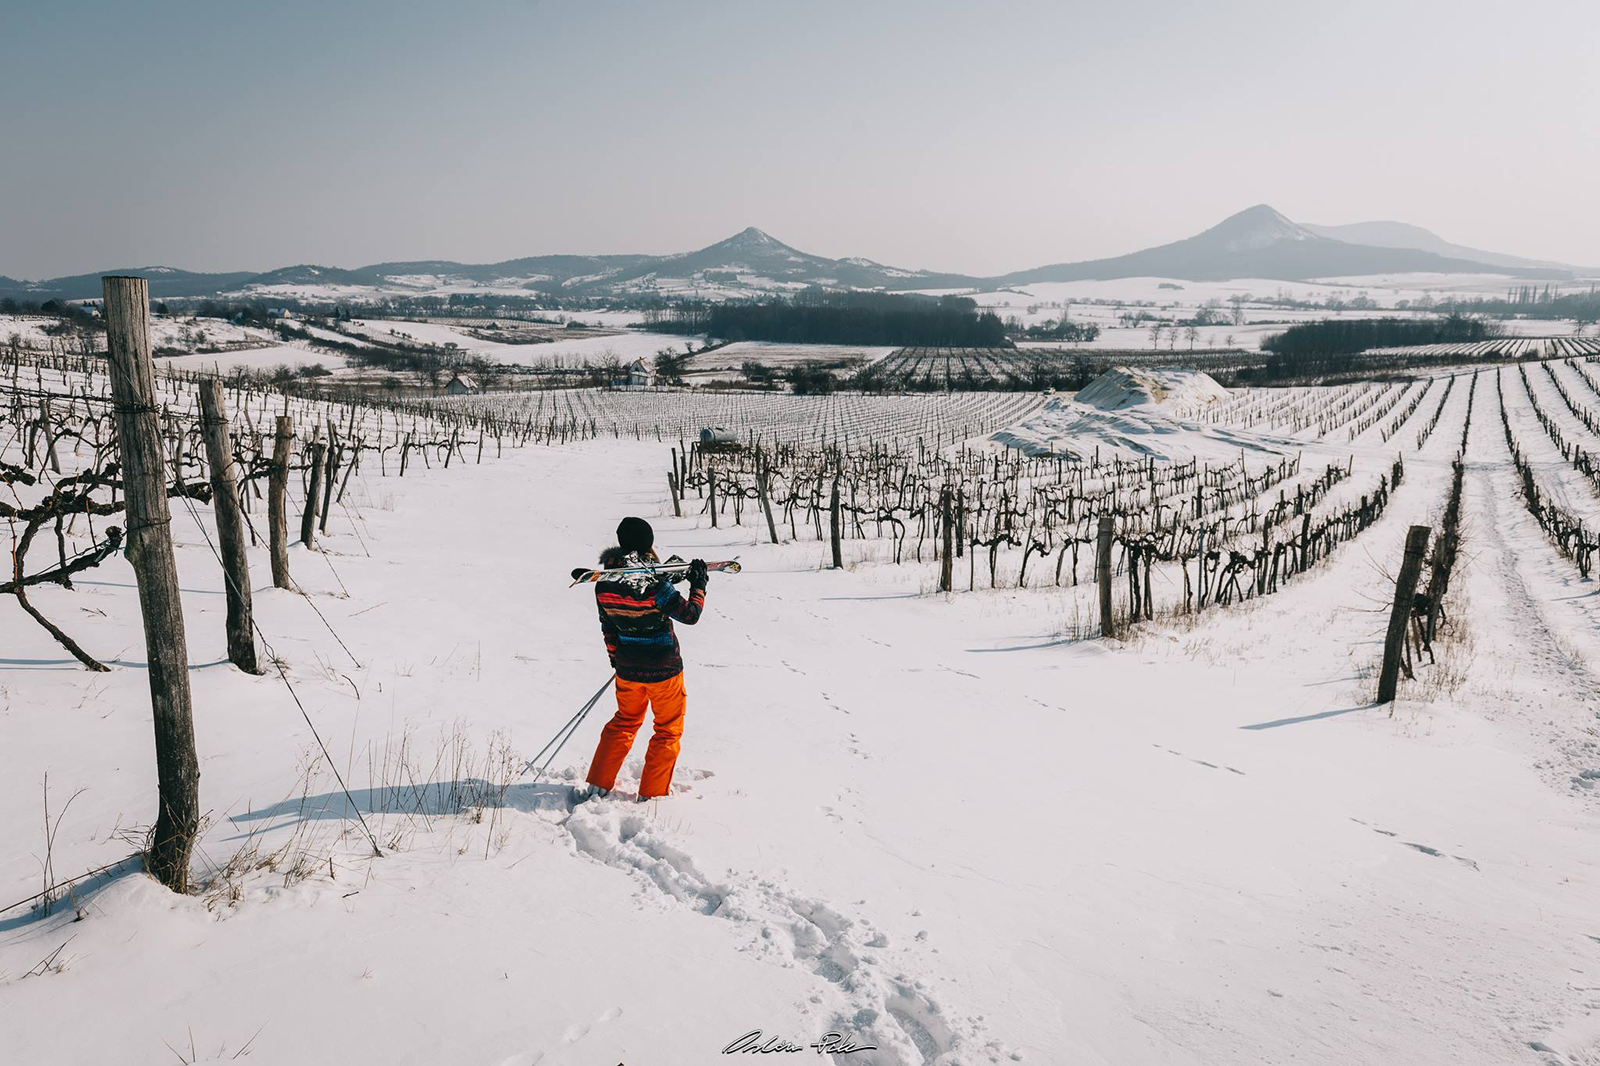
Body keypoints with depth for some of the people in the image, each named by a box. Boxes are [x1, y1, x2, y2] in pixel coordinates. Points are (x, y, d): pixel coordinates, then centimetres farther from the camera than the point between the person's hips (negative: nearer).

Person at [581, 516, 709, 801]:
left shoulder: (604, 585, -7)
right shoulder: (655, 585, -24)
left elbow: (607, 627, 5)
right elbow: (690, 614, -16)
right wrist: (698, 583, -1)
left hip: (628, 670, 5)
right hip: (663, 671, -5)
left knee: (625, 722, 25)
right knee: (668, 730, 14)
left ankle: (597, 787, 23)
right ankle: (652, 795, 18)